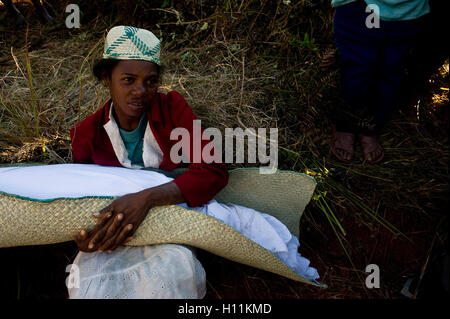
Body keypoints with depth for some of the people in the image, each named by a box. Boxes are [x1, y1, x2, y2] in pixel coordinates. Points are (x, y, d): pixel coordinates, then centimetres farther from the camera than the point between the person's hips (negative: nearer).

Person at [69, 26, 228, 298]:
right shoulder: (87, 134, -2)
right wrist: (84, 239, -19)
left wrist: (147, 198, -32)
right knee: (90, 287, -31)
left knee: (172, 271, -36)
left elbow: (214, 171, -17)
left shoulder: (172, 108, -6)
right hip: (112, 236, 1)